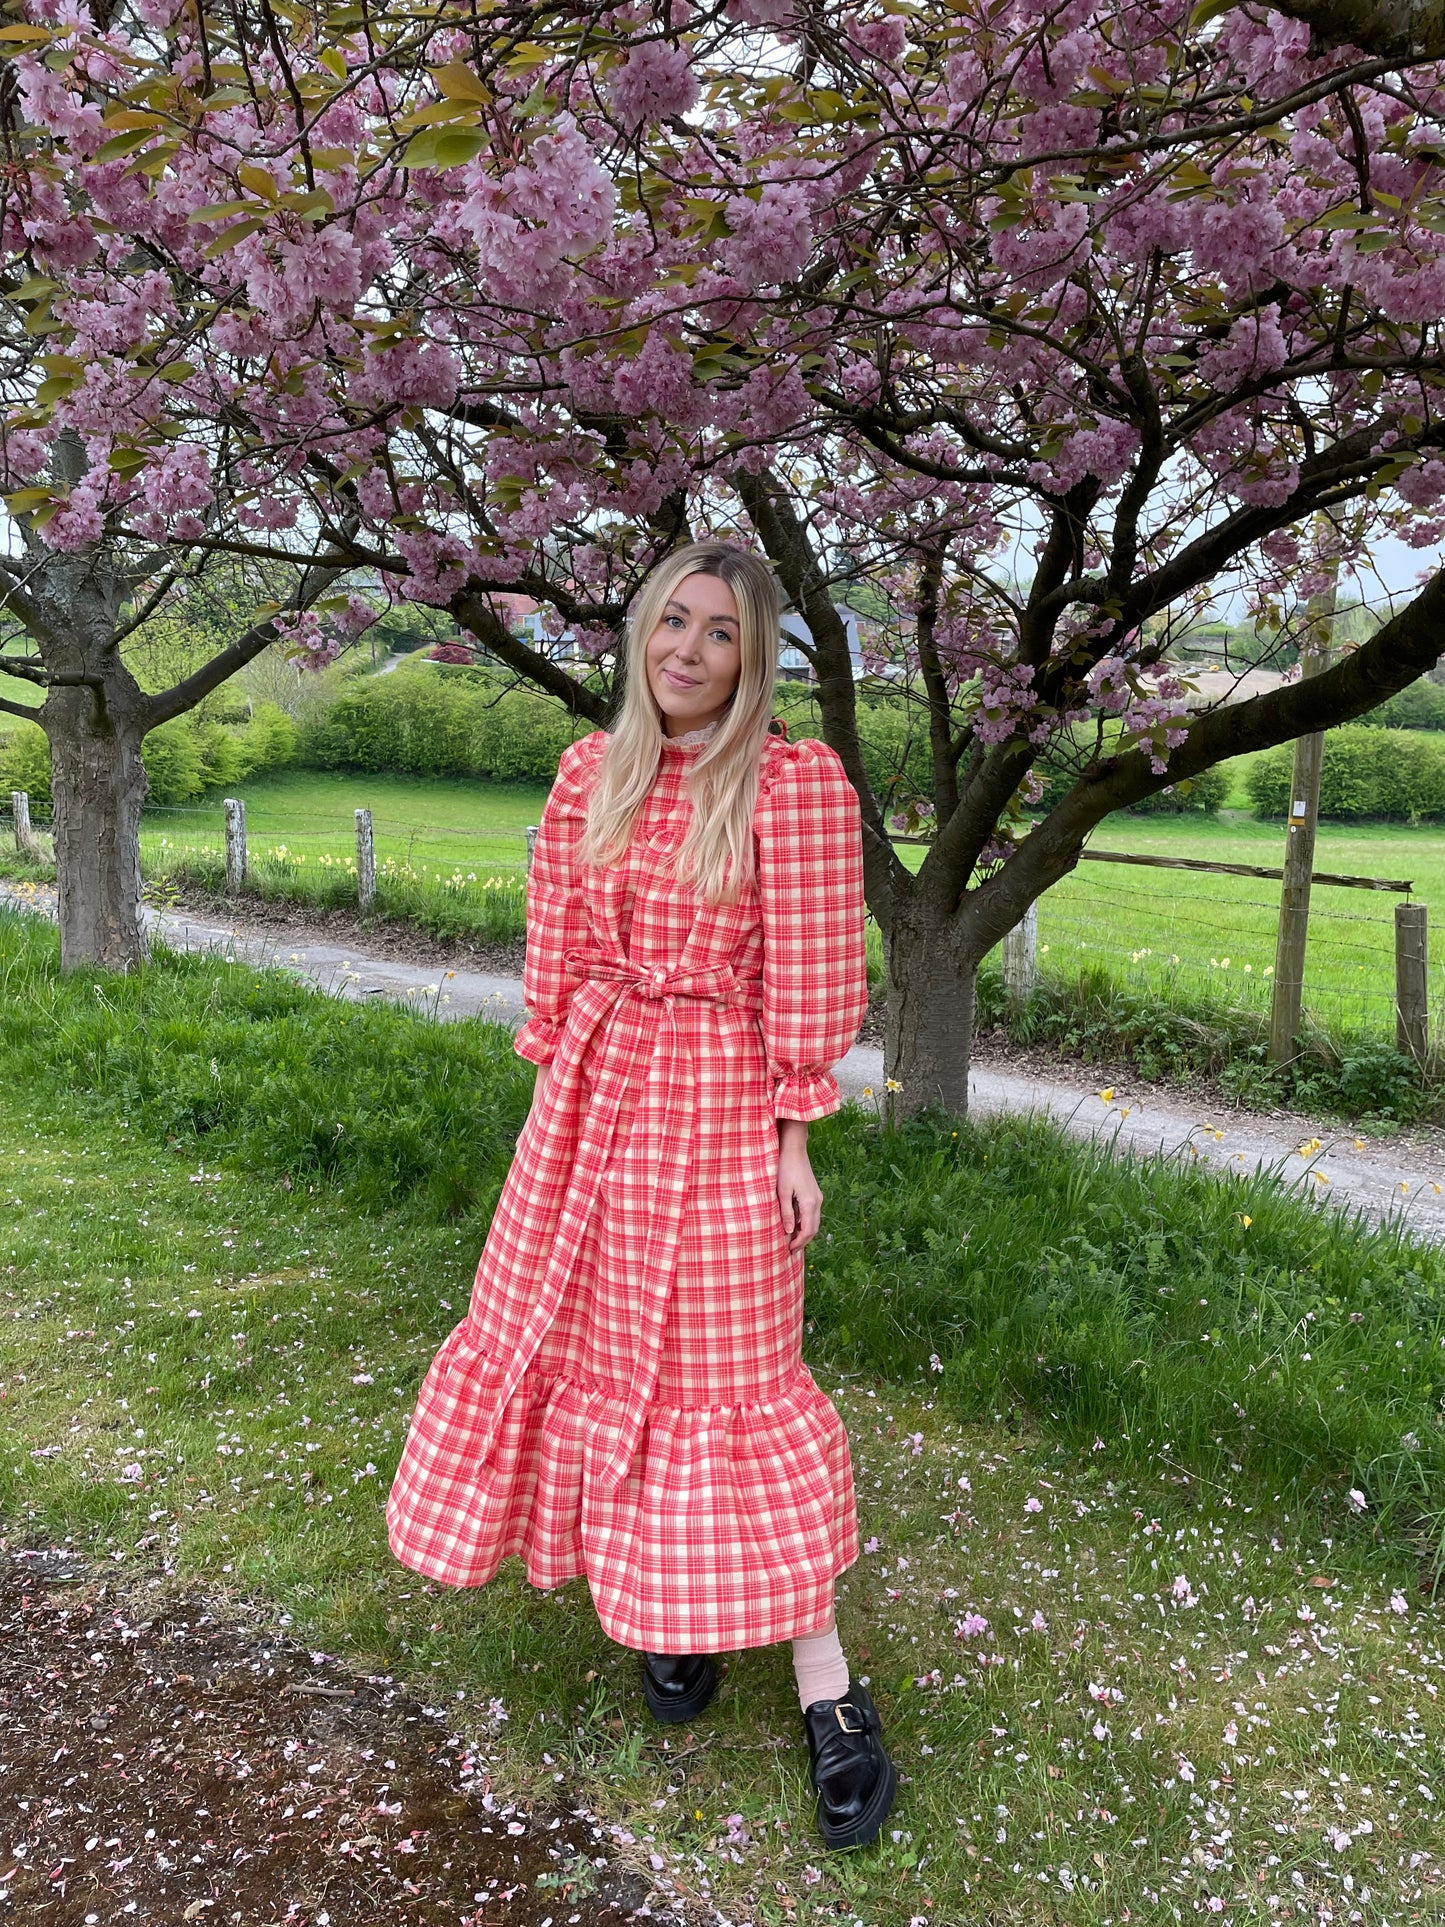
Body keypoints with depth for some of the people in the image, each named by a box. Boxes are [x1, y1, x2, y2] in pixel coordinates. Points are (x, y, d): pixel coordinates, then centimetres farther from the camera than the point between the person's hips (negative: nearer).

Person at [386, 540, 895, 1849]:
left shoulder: (796, 785, -11)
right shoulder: (590, 775, 5)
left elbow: (811, 983, -11)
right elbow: (558, 953, 9)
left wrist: (795, 1137, -11)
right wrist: (558, 1088, 9)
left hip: (721, 1107, -5)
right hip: (595, 1095, 6)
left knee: (730, 1375, -1)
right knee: (590, 1337, 13)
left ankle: (829, 1695, 16)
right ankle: (668, 1610, 37)